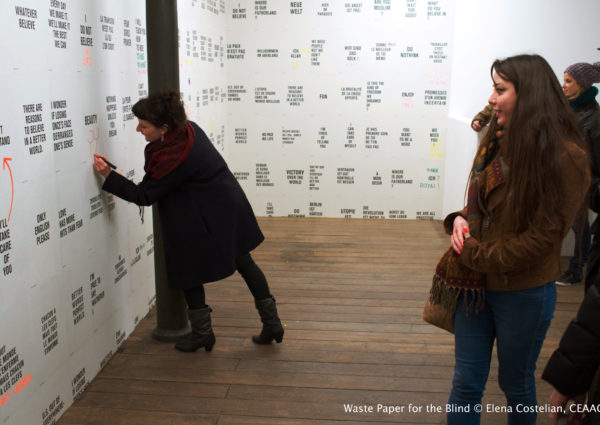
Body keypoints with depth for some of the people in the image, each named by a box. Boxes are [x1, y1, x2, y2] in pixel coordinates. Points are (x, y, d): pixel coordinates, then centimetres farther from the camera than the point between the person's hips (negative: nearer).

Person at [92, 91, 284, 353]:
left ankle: (202, 333, 22)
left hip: (207, 218, -9)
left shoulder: (172, 157, -29)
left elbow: (144, 195, -17)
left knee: (188, 271, 9)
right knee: (243, 262, 16)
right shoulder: (188, 129, -4)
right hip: (230, 204, 9)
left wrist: (108, 175, -16)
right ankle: (272, 323, 25)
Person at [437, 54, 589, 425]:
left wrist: (473, 254, -16)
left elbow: (543, 238, -20)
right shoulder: (498, 140, 3)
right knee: (466, 383, 13)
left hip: (524, 293, -5)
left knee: (516, 384, 17)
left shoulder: (566, 158, -18)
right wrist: (460, 219, -6)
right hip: (477, 284, 5)